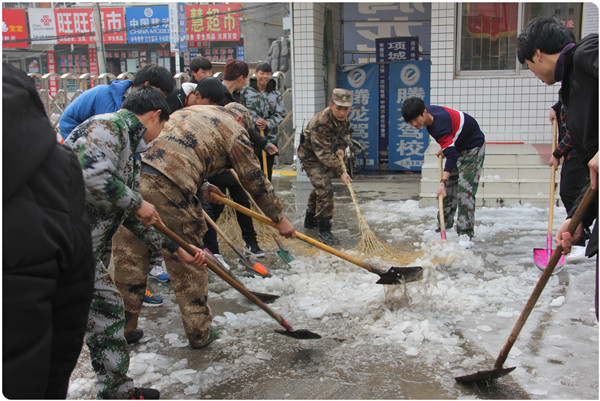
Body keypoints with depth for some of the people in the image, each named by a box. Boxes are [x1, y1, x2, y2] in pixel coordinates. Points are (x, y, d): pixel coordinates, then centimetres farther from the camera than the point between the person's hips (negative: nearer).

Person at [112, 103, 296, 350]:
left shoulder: (191, 111, 32)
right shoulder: (233, 130, 10)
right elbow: (254, 180, 13)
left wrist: (201, 189, 33)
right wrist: (279, 218, 23)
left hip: (133, 175, 7)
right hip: (166, 188, -7)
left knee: (131, 256, 16)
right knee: (187, 262, 8)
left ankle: (124, 327, 28)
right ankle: (199, 333, 22)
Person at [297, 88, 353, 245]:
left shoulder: (343, 117, -9)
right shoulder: (320, 122, -35)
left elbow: (345, 133, 13)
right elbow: (323, 153, -33)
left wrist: (341, 147, -8)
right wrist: (340, 172, -32)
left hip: (326, 154, 9)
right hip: (311, 156, -9)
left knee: (320, 187, 22)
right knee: (325, 190, -19)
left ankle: (310, 220, 43)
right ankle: (324, 230, -12)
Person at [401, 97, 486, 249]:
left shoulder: (440, 125, -38)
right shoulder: (428, 111, -10)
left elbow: (451, 156, -43)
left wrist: (442, 182, -51)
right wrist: (443, 148, 7)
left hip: (473, 148, -9)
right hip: (456, 146, 9)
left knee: (465, 188, -19)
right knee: (448, 187, 9)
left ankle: (465, 234, -19)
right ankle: (444, 224, 20)